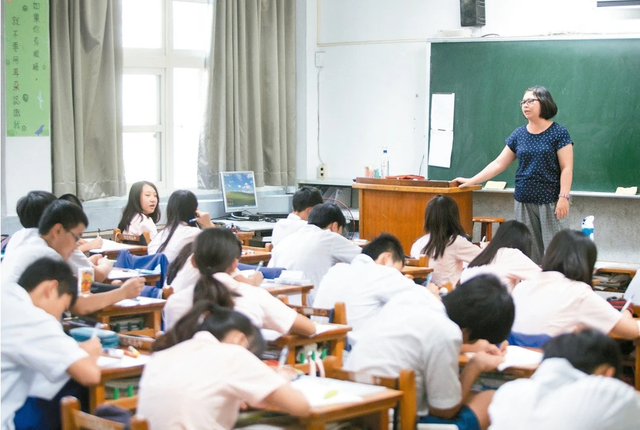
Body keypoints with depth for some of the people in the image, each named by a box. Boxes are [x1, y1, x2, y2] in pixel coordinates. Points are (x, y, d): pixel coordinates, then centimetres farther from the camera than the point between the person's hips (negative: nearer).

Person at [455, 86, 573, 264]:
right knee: (528, 250, 4)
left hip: (551, 202, -5)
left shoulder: (558, 133, -3)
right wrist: (471, 181, 6)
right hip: (524, 202, 5)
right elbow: (498, 164, 11)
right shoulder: (519, 134, 9)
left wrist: (564, 197, -17)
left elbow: (566, 168, -7)